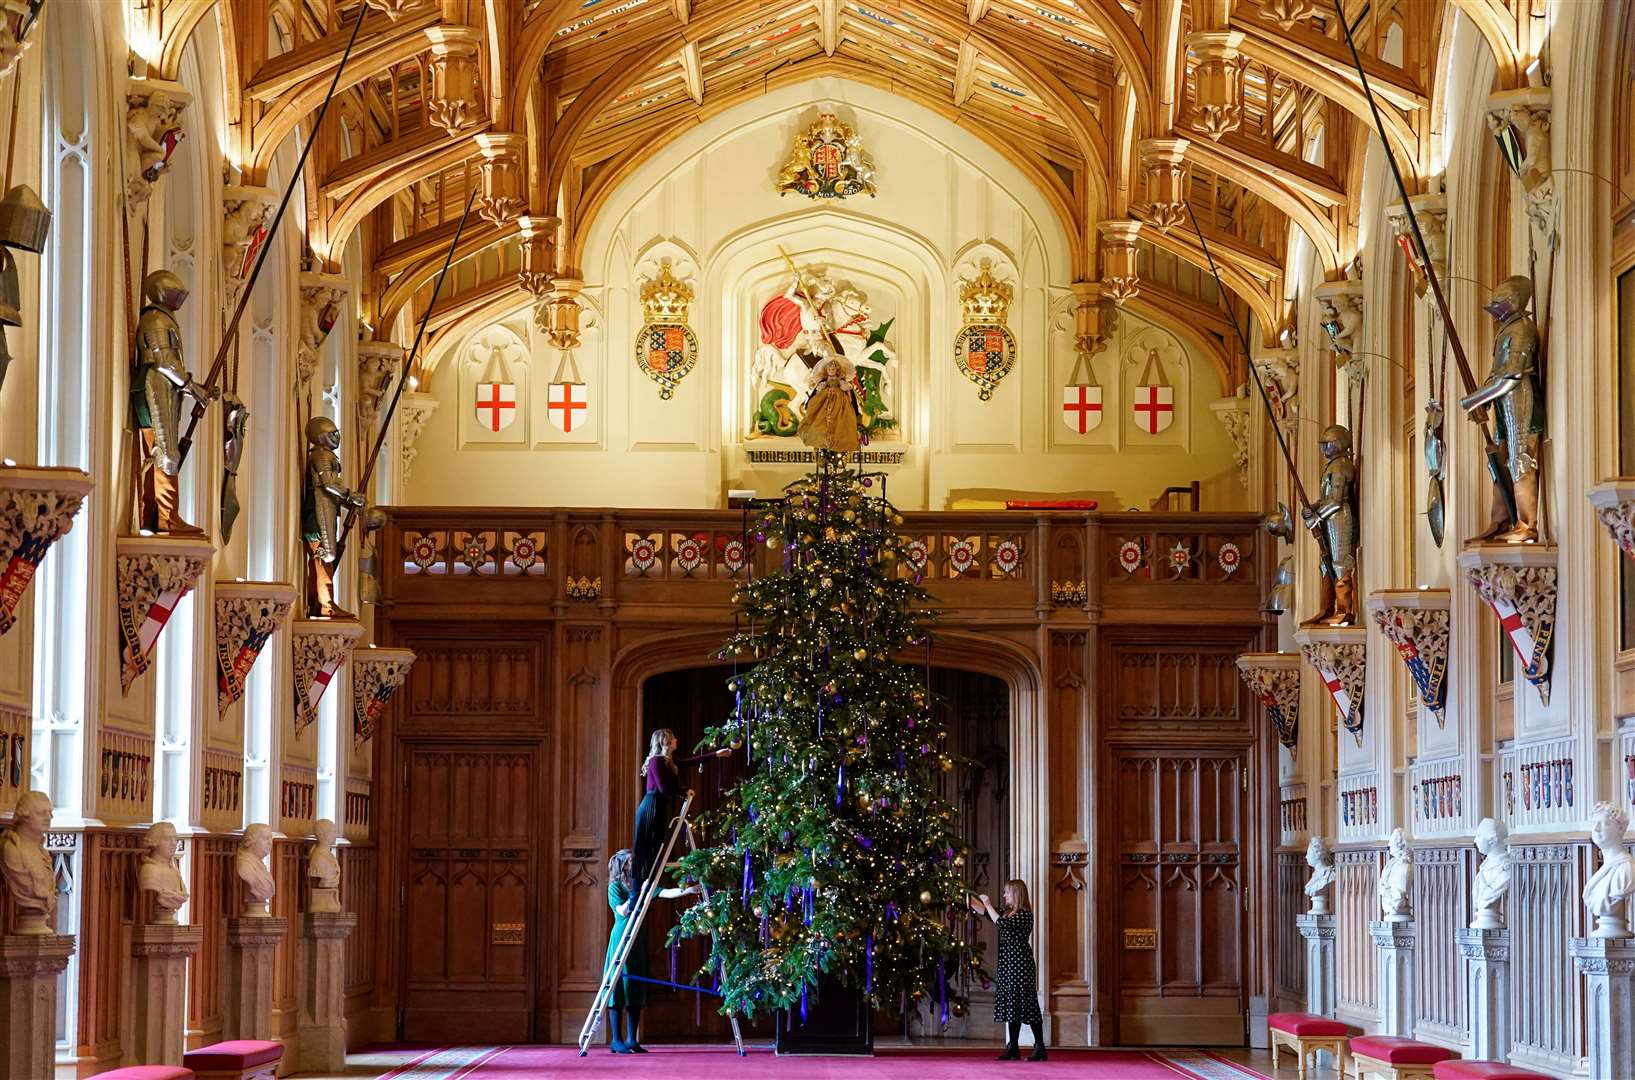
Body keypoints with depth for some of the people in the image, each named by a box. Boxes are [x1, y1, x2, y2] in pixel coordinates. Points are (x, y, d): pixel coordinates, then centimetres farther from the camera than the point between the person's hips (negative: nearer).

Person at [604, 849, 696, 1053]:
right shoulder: (615, 887, -3)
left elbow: (666, 893, 2)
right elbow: (623, 911, -15)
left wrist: (688, 890, -9)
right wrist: (636, 893, -17)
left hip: (638, 942, 7)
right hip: (622, 939, -7)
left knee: (636, 989, 5)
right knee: (619, 988, -8)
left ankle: (632, 1040, 8)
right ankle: (617, 1041, -7)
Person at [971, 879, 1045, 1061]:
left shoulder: (1024, 914, -12)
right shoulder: (1010, 913, 16)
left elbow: (1001, 923, -22)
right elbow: (985, 912, 23)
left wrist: (987, 904, -13)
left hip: (1020, 964, -9)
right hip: (1008, 965, 9)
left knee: (1026, 1004, -9)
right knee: (1012, 1005, 9)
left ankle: (1039, 1047, -6)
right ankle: (1012, 1048, 13)